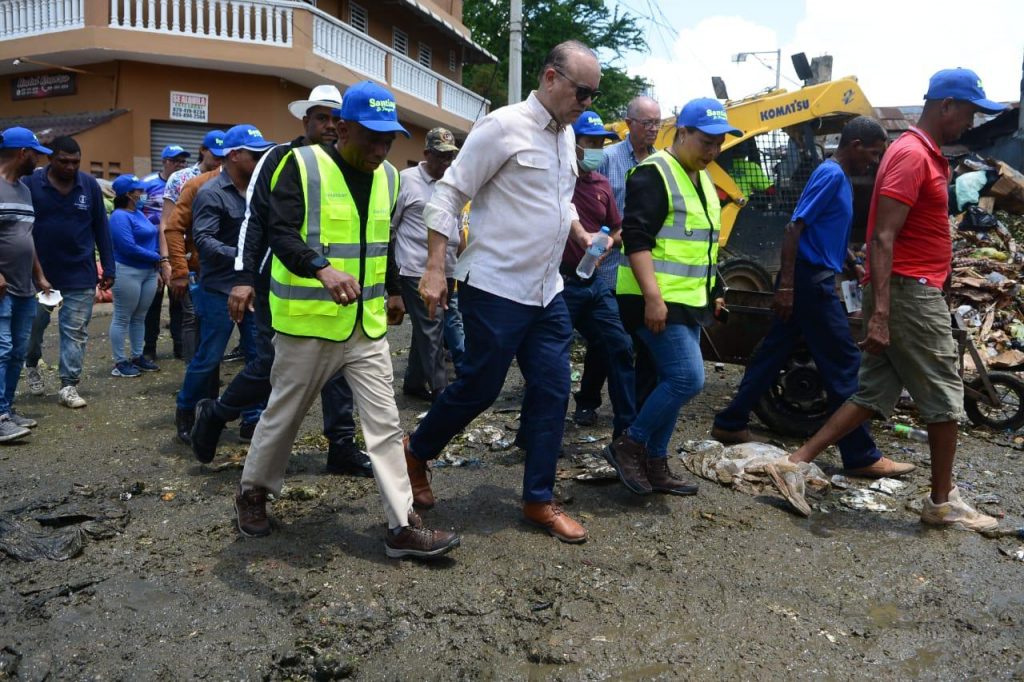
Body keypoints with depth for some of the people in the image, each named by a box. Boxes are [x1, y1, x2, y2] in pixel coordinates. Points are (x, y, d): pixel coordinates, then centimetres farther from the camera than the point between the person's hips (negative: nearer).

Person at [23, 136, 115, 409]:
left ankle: (69, 386, 8)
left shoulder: (90, 185, -2)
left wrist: (108, 268, 2)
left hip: (80, 275, 0)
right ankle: (32, 365, 43)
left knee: (75, 332, 1)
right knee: (33, 325, 16)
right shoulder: (30, 183, -7)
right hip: (38, 272, 0)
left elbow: (101, 228, 3)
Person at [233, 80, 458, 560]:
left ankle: (402, 526, 5)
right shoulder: (303, 165, -10)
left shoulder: (388, 176, 9)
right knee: (285, 414, 12)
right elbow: (281, 233, -22)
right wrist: (323, 270, -39)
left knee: (384, 422, 0)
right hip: (307, 323, -4)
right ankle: (252, 490, 38)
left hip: (366, 325, 5)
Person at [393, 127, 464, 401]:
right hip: (417, 270, -7)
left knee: (427, 329, 13)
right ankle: (440, 389, 2)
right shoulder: (406, 180, -6)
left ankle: (414, 382, 24)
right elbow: (388, 226, -6)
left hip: (445, 271, 7)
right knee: (431, 331, -5)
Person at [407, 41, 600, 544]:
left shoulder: (567, 135, 12)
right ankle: (416, 453, 30)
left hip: (547, 291, 8)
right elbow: (448, 194, -12)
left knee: (552, 392, 6)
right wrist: (435, 270, -18)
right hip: (496, 289, -7)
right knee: (480, 387, 2)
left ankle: (539, 499, 20)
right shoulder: (503, 126, -12)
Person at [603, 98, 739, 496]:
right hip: (657, 302, -10)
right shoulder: (654, 175, -11)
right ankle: (628, 445, 2)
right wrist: (652, 296, -27)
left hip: (689, 301, 10)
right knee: (688, 379, -14)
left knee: (673, 381, 11)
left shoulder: (702, 180, 19)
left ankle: (655, 464, 20)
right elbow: (636, 239, -20)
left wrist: (713, 291, 24)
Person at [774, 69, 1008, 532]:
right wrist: (880, 313, -27)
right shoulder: (912, 154, -13)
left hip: (909, 291, 10)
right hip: (909, 292, -10)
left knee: (874, 394, 10)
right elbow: (882, 238, -22)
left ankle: (798, 461, 8)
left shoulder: (925, 154, 19)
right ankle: (943, 502, 18)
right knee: (944, 397, 3)